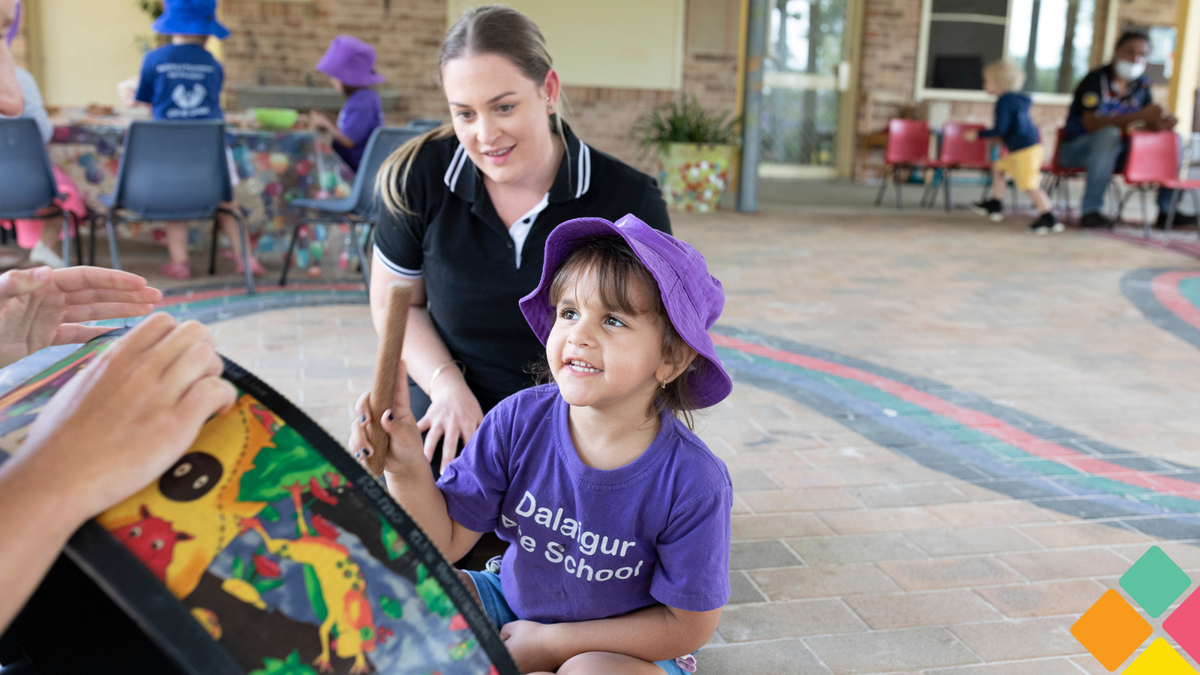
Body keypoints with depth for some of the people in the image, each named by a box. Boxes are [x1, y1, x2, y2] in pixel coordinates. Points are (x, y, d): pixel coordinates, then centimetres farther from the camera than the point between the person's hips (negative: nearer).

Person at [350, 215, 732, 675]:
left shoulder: (691, 483, -26)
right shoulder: (519, 421, -17)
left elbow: (690, 625, -16)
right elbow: (446, 542, -11)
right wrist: (408, 471, -32)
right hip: (513, 604, 3)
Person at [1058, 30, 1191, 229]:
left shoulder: (1141, 83, 5)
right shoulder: (1097, 79, -17)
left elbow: (1150, 124, 8)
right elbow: (1092, 123, -30)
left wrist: (1163, 122, -18)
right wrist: (1140, 116, -38)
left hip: (1114, 152, 7)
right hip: (1076, 149, -7)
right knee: (1109, 133, -39)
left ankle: (1167, 211, 0)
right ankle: (1090, 211, -38)